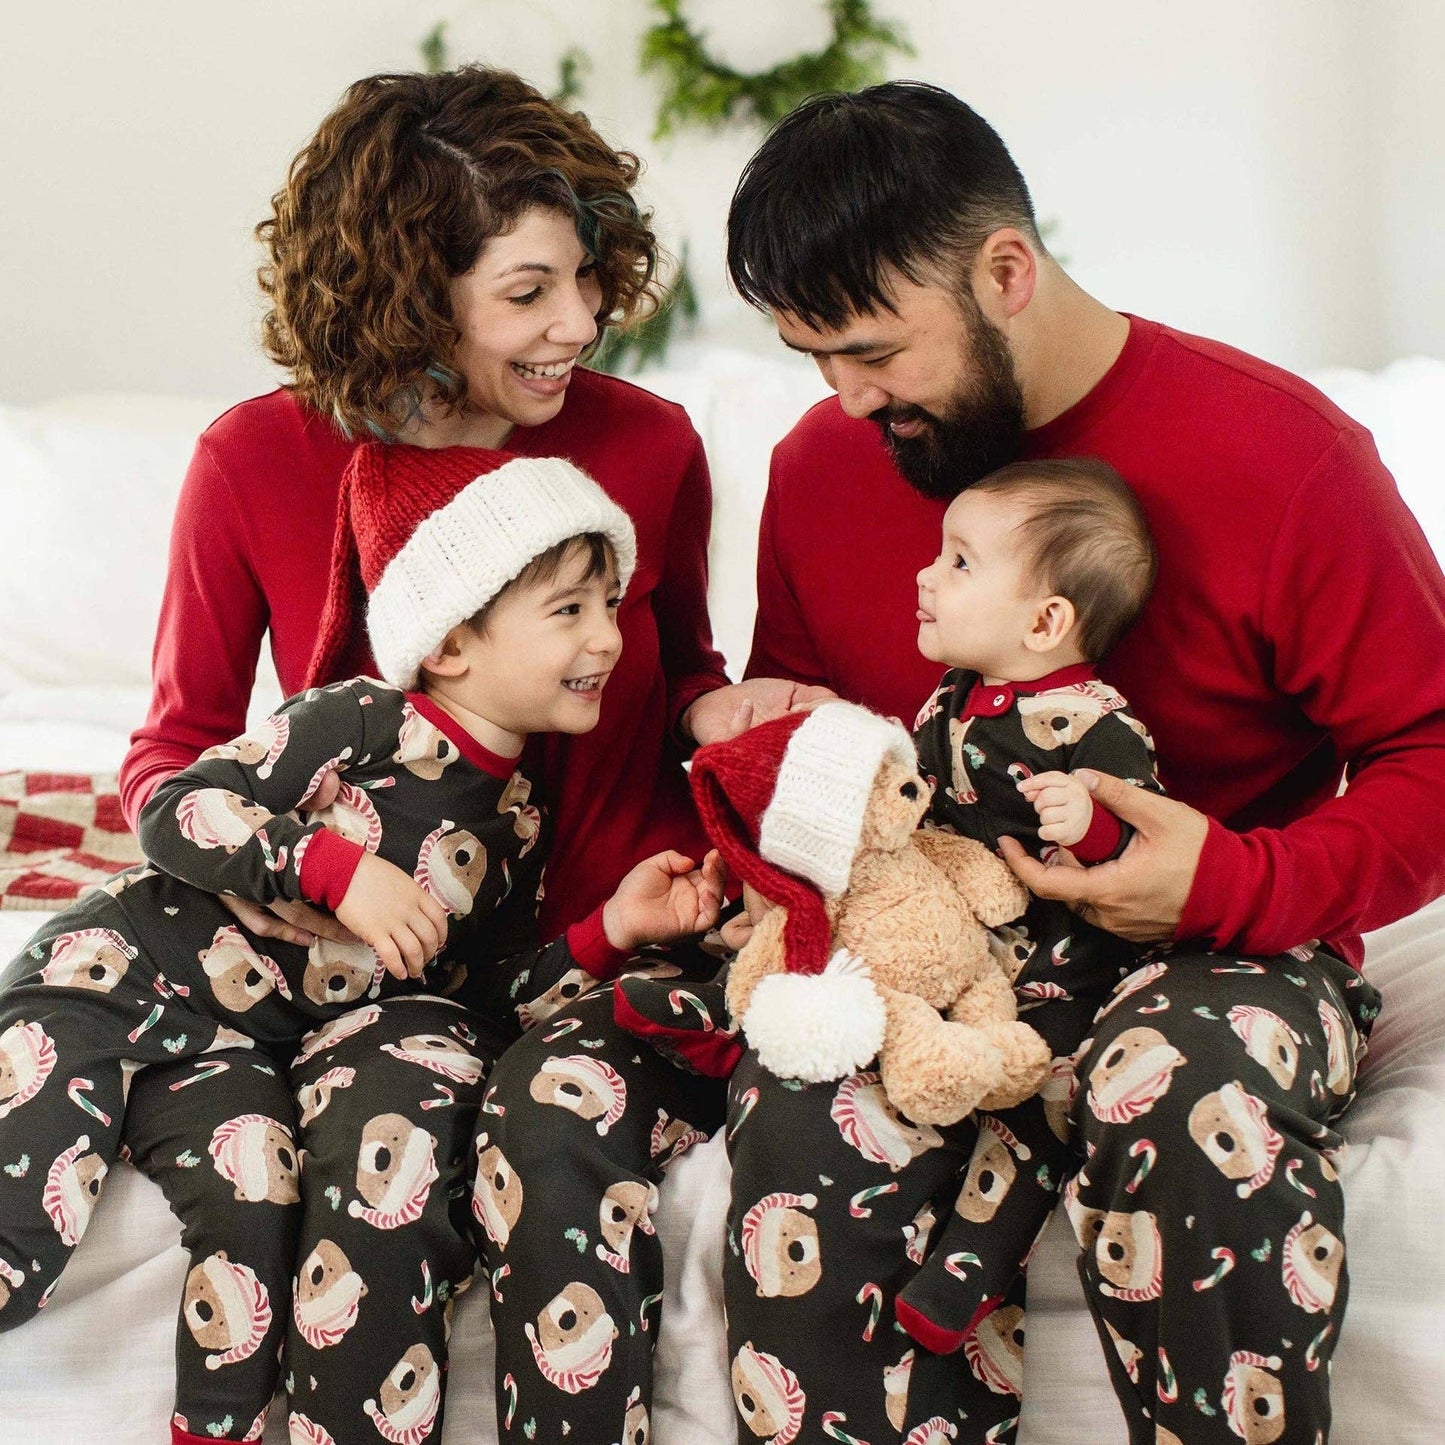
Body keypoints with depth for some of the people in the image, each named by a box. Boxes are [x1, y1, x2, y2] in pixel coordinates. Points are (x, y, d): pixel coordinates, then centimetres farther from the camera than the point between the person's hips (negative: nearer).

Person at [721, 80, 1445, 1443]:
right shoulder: (820, 469, 6)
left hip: (1226, 949, -3)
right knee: (795, 1106, -32)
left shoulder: (1275, 452, -10)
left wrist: (1239, 881, -22)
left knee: (1186, 1096, -39)